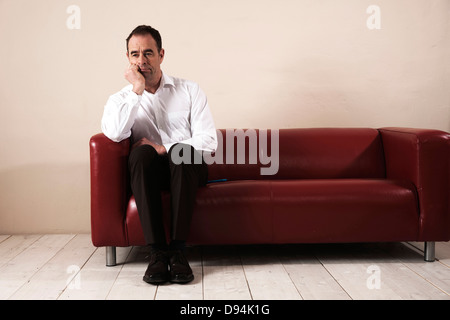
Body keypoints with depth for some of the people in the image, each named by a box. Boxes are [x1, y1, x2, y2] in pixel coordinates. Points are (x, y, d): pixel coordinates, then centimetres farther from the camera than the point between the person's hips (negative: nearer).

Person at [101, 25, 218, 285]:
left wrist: (165, 149, -12)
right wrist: (137, 89, -10)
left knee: (181, 150, -34)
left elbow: (209, 141, -3)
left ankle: (178, 249, -32)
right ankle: (158, 251, -32)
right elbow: (114, 134, -13)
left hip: (187, 169, 0)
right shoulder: (121, 100, 11)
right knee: (142, 152, -33)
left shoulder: (190, 90, 8)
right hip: (149, 173, 1)